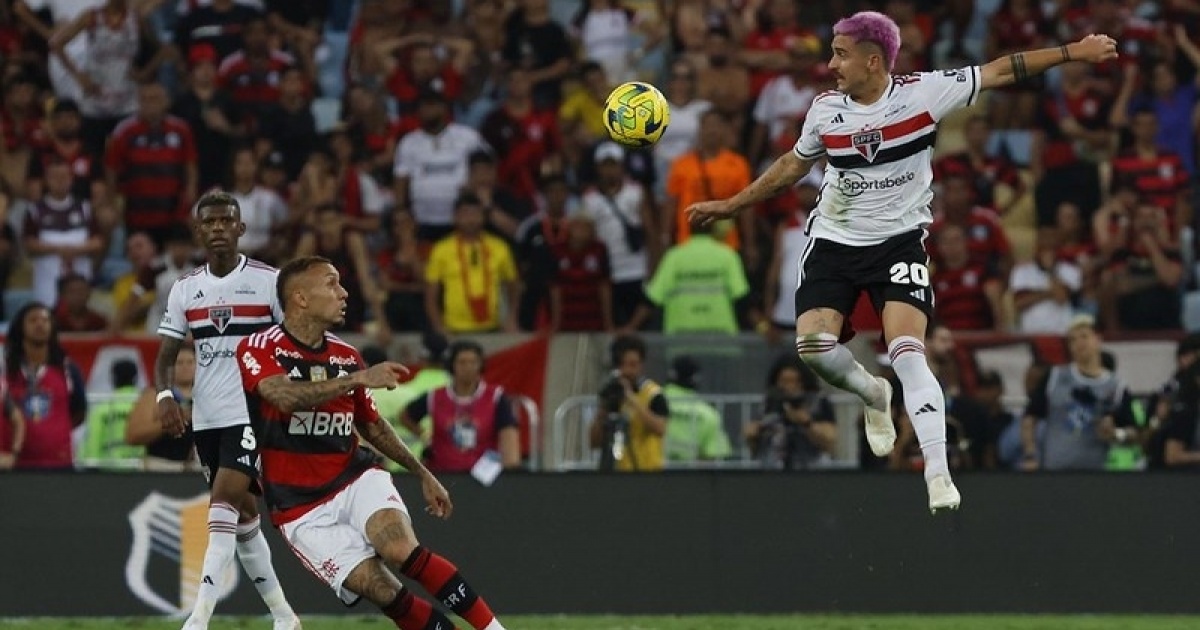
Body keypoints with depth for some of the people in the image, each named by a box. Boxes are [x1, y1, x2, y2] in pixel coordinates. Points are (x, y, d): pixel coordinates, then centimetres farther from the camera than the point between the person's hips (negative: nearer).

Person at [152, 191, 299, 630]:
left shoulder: (269, 281, -4)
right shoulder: (184, 290, 9)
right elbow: (166, 356, 10)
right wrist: (165, 395, -9)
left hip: (253, 414, -6)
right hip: (206, 418, 6)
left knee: (224, 503, -20)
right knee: (242, 513, 12)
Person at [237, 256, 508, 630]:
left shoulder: (346, 357, 8)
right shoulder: (259, 349, -9)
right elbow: (287, 397, -30)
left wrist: (423, 474, 23)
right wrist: (358, 379, -36)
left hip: (356, 479, 3)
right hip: (303, 510, -3)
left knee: (402, 549, -27)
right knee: (380, 588, -21)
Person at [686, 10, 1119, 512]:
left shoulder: (922, 93, -12)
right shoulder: (826, 111, -2)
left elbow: (999, 73, -7)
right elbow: (792, 166, 16)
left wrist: (1073, 52, -8)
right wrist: (730, 206, 19)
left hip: (900, 240, -3)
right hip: (834, 242, 3)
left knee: (908, 352, -21)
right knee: (813, 345, -15)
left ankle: (938, 475, -23)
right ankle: (873, 395, 20)